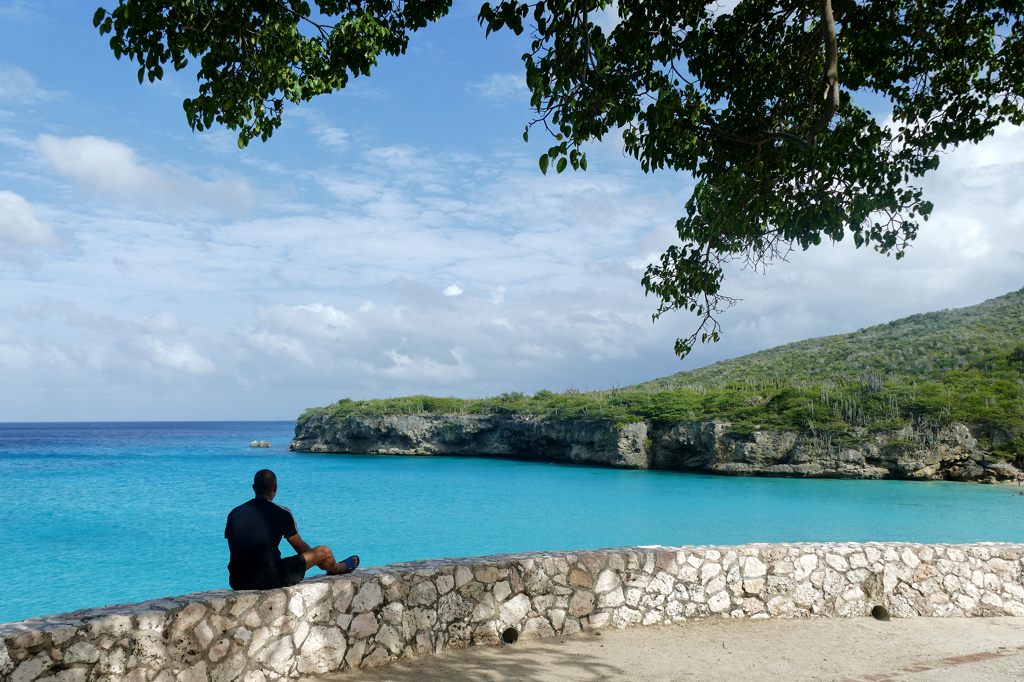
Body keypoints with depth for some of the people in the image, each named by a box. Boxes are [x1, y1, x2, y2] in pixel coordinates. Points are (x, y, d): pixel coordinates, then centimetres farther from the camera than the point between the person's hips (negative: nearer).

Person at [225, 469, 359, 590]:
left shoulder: (234, 513, 6)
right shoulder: (281, 513, -6)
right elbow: (301, 548, 6)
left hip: (237, 583, 5)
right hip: (270, 580, -5)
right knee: (324, 551, 12)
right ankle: (339, 568, 47)